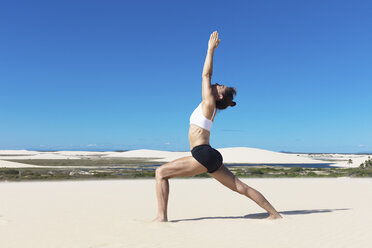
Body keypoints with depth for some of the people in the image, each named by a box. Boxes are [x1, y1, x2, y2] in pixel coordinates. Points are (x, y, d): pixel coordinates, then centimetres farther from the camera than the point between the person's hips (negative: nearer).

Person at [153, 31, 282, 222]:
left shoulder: (209, 103, -5)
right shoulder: (210, 106, 17)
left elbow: (206, 75, -3)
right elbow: (207, 76, 25)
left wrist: (211, 49, 3)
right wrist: (211, 50, 30)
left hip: (204, 156, -10)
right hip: (209, 158, 10)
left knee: (160, 172, -8)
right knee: (241, 188, 11)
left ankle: (162, 216, -10)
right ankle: (274, 213, 15)